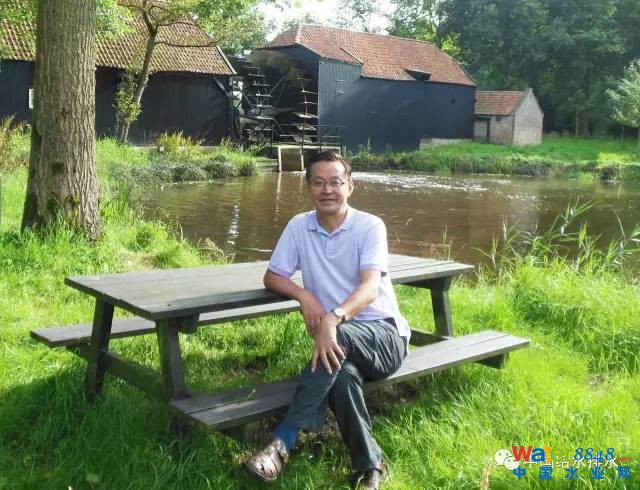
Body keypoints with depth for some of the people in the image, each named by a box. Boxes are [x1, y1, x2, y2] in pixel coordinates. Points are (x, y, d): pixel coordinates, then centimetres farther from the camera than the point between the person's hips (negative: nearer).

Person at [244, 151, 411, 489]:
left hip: (384, 337, -2)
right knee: (343, 375, -36)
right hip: (340, 342, 2)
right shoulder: (298, 226, 4)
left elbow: (370, 288, -21)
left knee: (340, 335, -37)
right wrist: (305, 297, -14)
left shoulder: (370, 226, -8)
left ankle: (283, 443, -38)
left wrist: (334, 319, -42)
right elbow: (272, 277, 8)